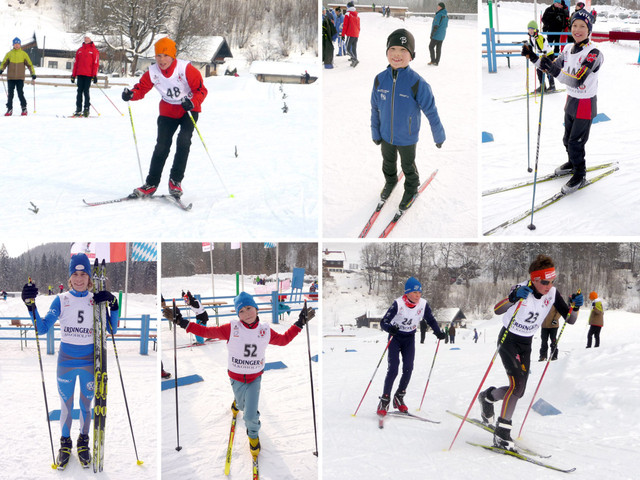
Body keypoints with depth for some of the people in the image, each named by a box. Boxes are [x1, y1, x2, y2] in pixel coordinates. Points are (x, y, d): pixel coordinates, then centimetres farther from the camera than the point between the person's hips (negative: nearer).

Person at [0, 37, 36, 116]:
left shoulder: (23, 54, 6)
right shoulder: (9, 53, 8)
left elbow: (29, 64, 7)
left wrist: (33, 73, -2)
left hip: (20, 78, -2)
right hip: (10, 77, 2)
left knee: (20, 93, -7)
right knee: (10, 94, 3)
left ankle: (24, 108, 6)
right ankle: (9, 109, 7)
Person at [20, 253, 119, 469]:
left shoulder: (96, 300, -3)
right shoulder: (61, 300, -5)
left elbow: (112, 330, -3)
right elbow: (42, 328, -8)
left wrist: (113, 306, -18)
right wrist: (31, 305, -22)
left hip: (89, 362, 0)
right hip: (66, 361, 0)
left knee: (86, 405, 13)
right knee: (66, 405, 12)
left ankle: (83, 442, 32)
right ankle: (65, 443, 31)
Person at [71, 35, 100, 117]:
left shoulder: (94, 50, 3)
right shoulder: (80, 50, 17)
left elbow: (96, 63, -2)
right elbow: (76, 63, 17)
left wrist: (95, 75, -10)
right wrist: (73, 75, 12)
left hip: (88, 75, -4)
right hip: (80, 74, 4)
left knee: (86, 91, -6)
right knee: (79, 91, 2)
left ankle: (86, 109, -1)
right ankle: (78, 110, 4)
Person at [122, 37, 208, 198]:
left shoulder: (186, 69, -21)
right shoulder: (152, 73, -9)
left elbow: (201, 90, -18)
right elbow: (141, 88, -2)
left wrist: (192, 103, -37)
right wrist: (131, 94, -25)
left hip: (188, 110, -3)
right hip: (168, 111, 3)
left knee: (183, 141, -20)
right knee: (161, 146, -4)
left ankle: (176, 181, -8)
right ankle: (151, 184, 6)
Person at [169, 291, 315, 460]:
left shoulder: (265, 330, -10)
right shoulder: (232, 328, -18)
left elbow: (284, 340, 7)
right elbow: (207, 331, -15)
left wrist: (300, 323, 0)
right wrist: (181, 321, -22)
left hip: (255, 378, 0)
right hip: (236, 378, 0)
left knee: (250, 416, -6)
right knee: (242, 405, 22)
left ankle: (253, 435, 28)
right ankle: (238, 402, 61)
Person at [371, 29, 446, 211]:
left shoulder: (418, 84, -29)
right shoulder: (380, 79, -17)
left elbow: (431, 112, -18)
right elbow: (375, 109, -2)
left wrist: (439, 137, -8)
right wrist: (375, 133, 6)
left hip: (407, 138, -3)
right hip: (386, 135, 3)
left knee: (408, 166, 22)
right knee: (388, 163, 28)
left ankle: (411, 190, 48)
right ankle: (390, 182, 57)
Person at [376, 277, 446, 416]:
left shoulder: (423, 304, -12)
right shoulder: (398, 304, -24)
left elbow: (431, 320, 3)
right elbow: (383, 322, -24)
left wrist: (438, 332, -15)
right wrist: (389, 328, -46)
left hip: (409, 338, 4)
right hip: (395, 337, -4)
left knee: (408, 368, -6)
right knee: (393, 368, -14)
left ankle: (399, 397, 13)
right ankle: (384, 401, -6)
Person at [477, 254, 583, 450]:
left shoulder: (552, 293, -8)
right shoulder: (522, 289, -24)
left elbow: (570, 320, -6)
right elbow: (497, 310, -39)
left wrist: (575, 306, -26)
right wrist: (514, 297, -56)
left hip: (526, 344, 6)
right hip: (508, 340, -6)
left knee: (519, 391, 7)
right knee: (517, 384, -21)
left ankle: (487, 397, 38)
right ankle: (501, 433, -13)